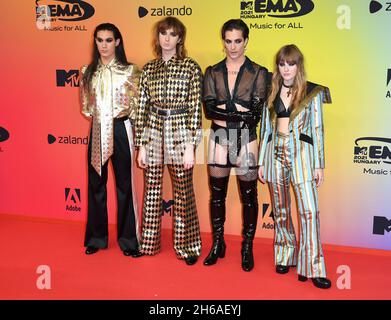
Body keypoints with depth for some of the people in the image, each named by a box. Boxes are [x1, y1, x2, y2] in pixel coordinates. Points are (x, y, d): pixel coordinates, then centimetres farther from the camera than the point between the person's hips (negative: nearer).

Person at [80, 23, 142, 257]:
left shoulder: (129, 70, -2)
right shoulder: (89, 71, 8)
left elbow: (136, 105, -1)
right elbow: (86, 105, 16)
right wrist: (98, 115, 5)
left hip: (120, 130, -3)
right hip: (97, 131, 4)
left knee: (125, 184, 2)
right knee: (96, 184, 10)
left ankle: (128, 239, 14)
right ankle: (96, 237, 24)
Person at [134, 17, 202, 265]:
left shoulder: (191, 67, -2)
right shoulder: (149, 69, 8)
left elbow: (195, 108, -5)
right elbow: (142, 108, 8)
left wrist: (191, 147, -10)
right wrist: (141, 145, 4)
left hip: (180, 135, -3)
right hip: (153, 134, 3)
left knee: (183, 193, 5)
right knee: (151, 191, 11)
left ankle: (187, 246, 20)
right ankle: (149, 243, 26)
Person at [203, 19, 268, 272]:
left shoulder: (258, 73, 0)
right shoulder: (213, 72, 6)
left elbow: (256, 113, -10)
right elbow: (209, 109, -6)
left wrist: (224, 112, -12)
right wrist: (240, 111, -15)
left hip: (245, 140, -2)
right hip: (219, 138, 2)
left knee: (249, 196, 6)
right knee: (217, 194, 10)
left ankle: (248, 248, 20)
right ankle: (218, 245, 26)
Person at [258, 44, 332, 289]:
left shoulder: (313, 93, 1)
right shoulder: (271, 93, 9)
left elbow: (318, 130, 1)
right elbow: (265, 129, 11)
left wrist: (319, 165, -2)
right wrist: (261, 161, 9)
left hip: (301, 156, -3)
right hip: (276, 155, 3)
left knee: (309, 212, -9)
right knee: (281, 211, 11)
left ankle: (313, 268, -2)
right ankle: (285, 257, 26)